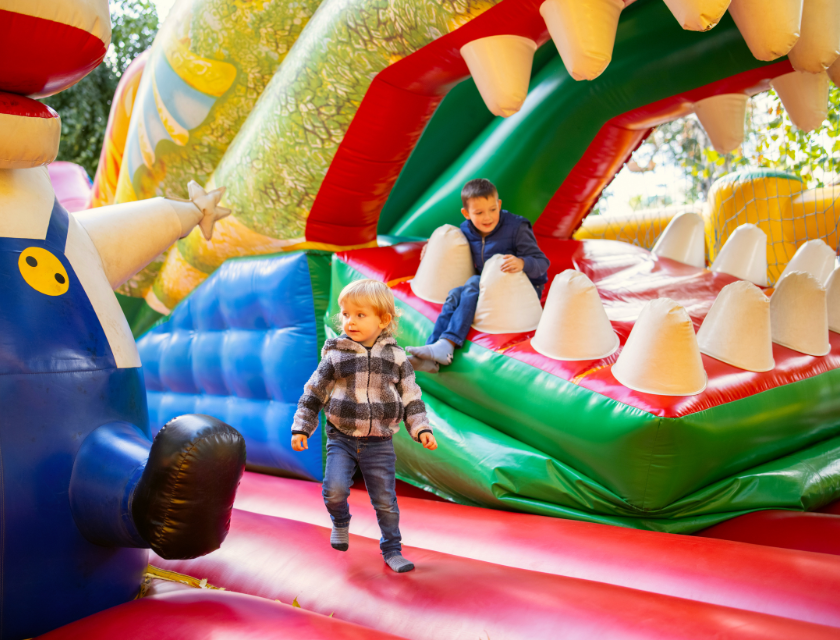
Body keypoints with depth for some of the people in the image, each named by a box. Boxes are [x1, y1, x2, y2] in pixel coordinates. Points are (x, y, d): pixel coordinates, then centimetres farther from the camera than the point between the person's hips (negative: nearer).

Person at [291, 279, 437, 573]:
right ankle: (340, 523, 16)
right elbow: (313, 394, 5)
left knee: (385, 500, 5)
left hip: (380, 444, 1)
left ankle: (392, 549, 25)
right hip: (341, 439, 0)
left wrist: (422, 429, -5)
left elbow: (411, 399, 6)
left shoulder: (396, 357, 0)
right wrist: (301, 428, 0)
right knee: (334, 489, -17)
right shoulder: (335, 356, -2)